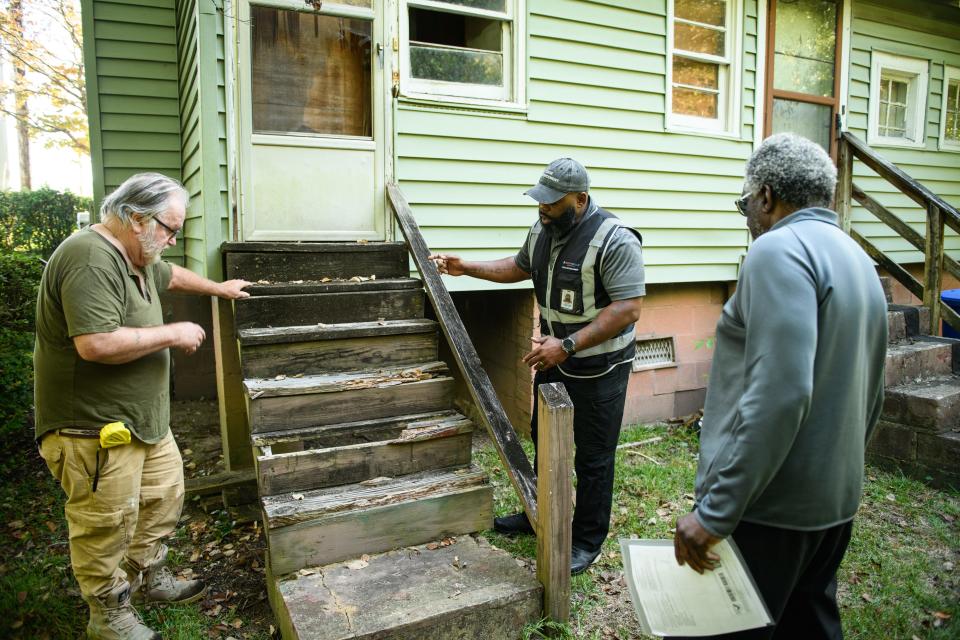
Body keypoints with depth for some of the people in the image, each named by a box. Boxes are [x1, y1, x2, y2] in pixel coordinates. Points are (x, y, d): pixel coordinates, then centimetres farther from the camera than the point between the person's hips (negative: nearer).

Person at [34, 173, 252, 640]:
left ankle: (151, 577, 40)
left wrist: (219, 288, 42)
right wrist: (173, 334, -21)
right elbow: (96, 344, -34)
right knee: (107, 526, 5)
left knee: (164, 495, 20)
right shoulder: (92, 259, -25)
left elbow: (171, 276, 31)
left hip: (143, 420, 10)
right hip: (95, 430, -10)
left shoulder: (133, 256, 10)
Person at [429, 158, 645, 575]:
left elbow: (629, 308, -27)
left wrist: (568, 345, -32)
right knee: (544, 442, 21)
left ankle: (588, 540, 25)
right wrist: (467, 268, 12)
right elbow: (519, 267, 20)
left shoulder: (615, 240, -24)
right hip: (554, 359, 8)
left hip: (598, 368, -8)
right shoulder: (542, 230, 1)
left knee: (592, 458, 6)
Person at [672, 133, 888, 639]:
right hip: (834, 503, 9)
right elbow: (870, 397, 20)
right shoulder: (858, 259, 14)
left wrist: (715, 512, -24)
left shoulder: (780, 249, -16)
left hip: (767, 505, -9)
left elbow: (777, 395, -27)